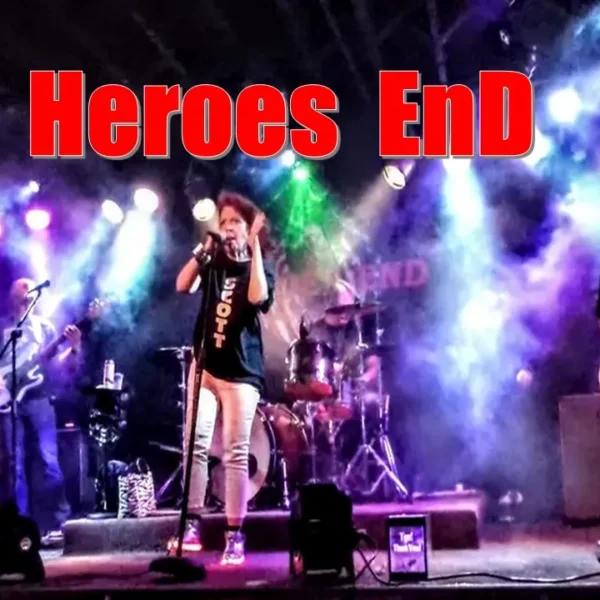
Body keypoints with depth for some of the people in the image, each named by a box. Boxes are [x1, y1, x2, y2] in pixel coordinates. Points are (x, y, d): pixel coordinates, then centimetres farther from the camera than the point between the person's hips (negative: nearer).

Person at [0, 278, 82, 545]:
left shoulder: (44, 326, 16)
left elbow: (60, 366, 10)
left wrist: (74, 347, -7)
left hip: (38, 398, 0)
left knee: (49, 461, -9)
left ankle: (55, 524, -7)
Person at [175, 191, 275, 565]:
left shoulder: (262, 267, 3)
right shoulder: (214, 262, 11)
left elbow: (257, 297, -19)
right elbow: (183, 286, -5)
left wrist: (254, 247, -17)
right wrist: (204, 247, -8)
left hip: (241, 372, -3)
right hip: (205, 364, 3)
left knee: (236, 454, -4)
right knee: (196, 444, -7)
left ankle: (235, 536, -1)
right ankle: (193, 524, -1)